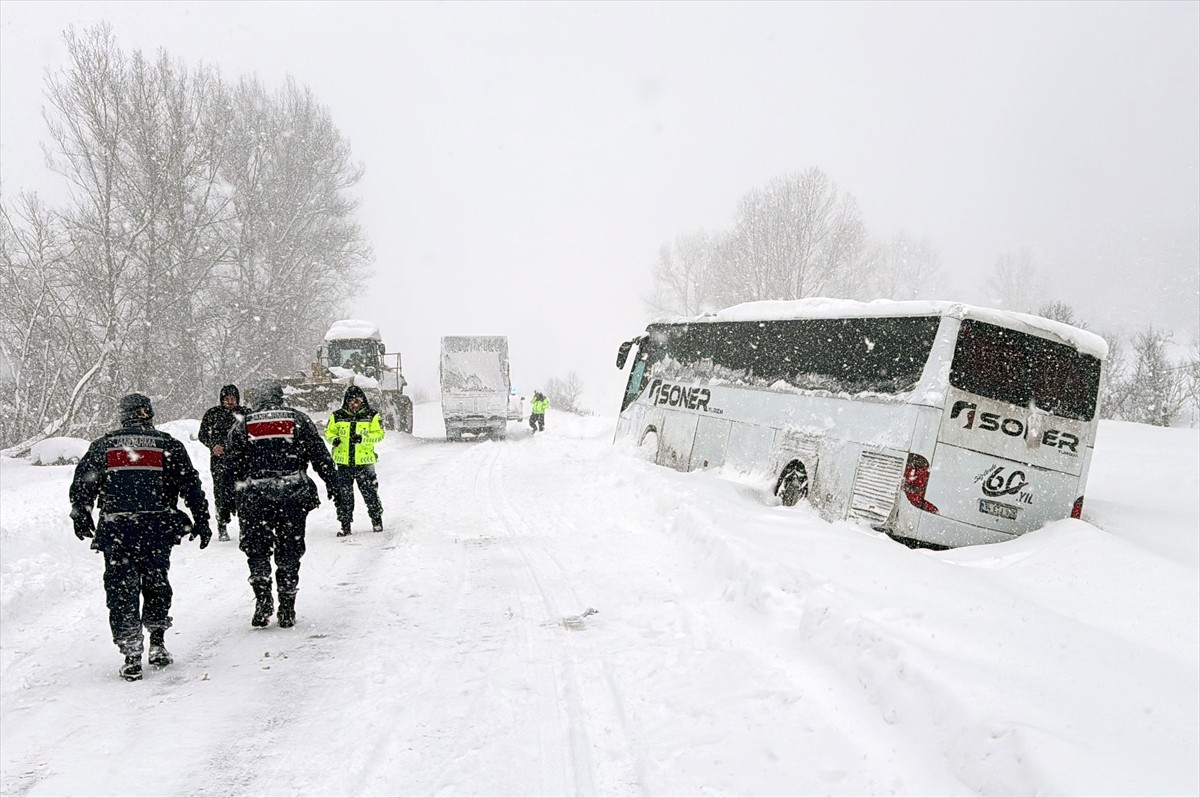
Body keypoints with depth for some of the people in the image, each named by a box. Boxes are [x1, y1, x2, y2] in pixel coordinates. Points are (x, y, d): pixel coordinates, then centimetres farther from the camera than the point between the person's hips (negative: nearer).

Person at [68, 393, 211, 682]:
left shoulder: (103, 445, 6)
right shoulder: (168, 444, 4)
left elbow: (81, 485, 7)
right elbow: (191, 485, 1)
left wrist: (81, 518, 21)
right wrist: (202, 522, 6)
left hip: (115, 529, 0)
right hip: (158, 527, 0)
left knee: (122, 591, 5)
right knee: (156, 584, 17)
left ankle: (131, 657, 4)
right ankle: (157, 644, 16)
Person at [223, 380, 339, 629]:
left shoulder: (242, 426, 10)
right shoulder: (298, 420, 9)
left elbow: (230, 468, 8)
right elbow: (320, 455, 4)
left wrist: (235, 497, 16)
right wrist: (332, 483, 8)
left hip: (254, 496, 0)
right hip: (294, 495, 0)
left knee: (257, 550, 10)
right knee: (289, 552, 8)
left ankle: (263, 598, -6)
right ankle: (287, 609, 10)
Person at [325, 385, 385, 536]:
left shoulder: (372, 416, -1)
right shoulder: (337, 416, 4)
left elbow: (379, 434, -5)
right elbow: (329, 431, 12)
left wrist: (363, 438, -21)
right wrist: (334, 439, -12)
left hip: (364, 462, -2)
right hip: (344, 463, 2)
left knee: (370, 492, 4)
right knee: (344, 495, 6)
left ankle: (377, 520, 21)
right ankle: (345, 525, 16)